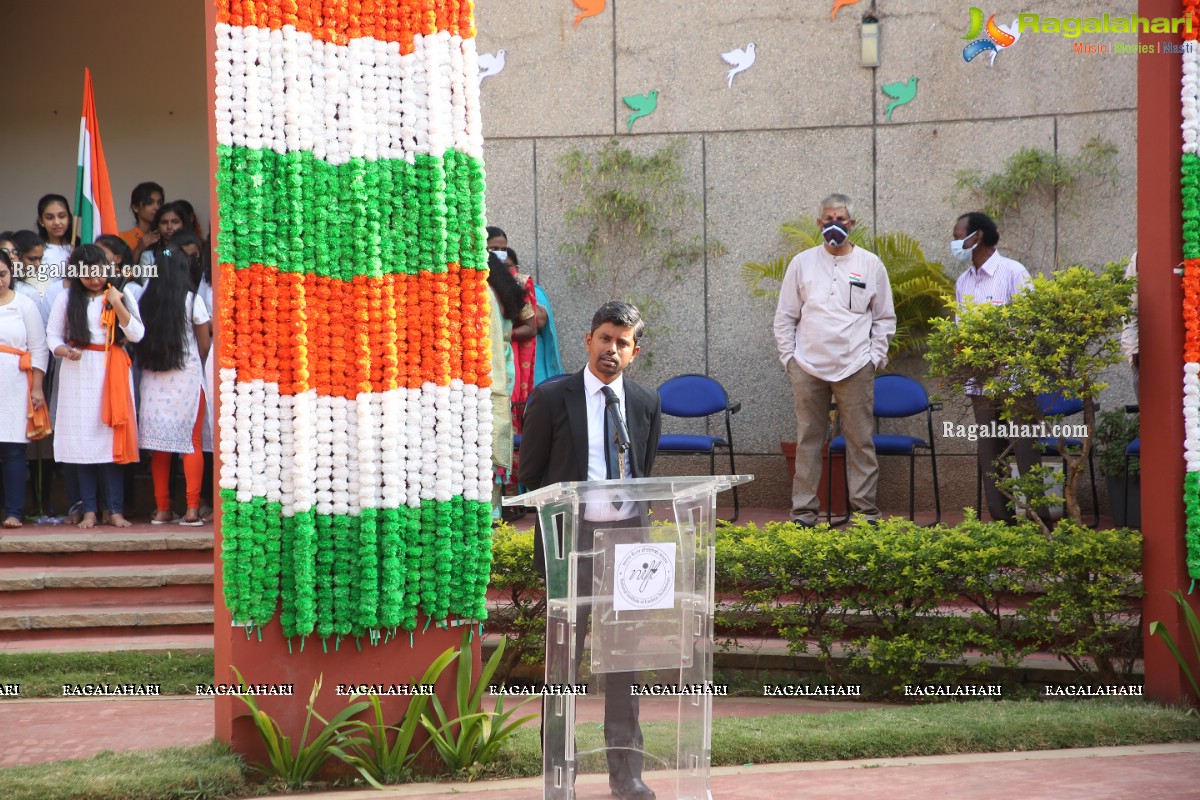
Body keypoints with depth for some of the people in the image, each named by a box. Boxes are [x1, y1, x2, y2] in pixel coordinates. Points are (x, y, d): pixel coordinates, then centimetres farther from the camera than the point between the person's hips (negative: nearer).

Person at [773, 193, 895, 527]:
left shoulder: (870, 264, 7)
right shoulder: (802, 263, 9)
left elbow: (885, 318, 11)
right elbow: (785, 317, 11)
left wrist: (875, 356, 1)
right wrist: (788, 357, 2)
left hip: (855, 368, -1)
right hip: (808, 367, 1)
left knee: (861, 442, -1)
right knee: (808, 440, 3)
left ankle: (865, 510, 4)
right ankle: (803, 510, 8)